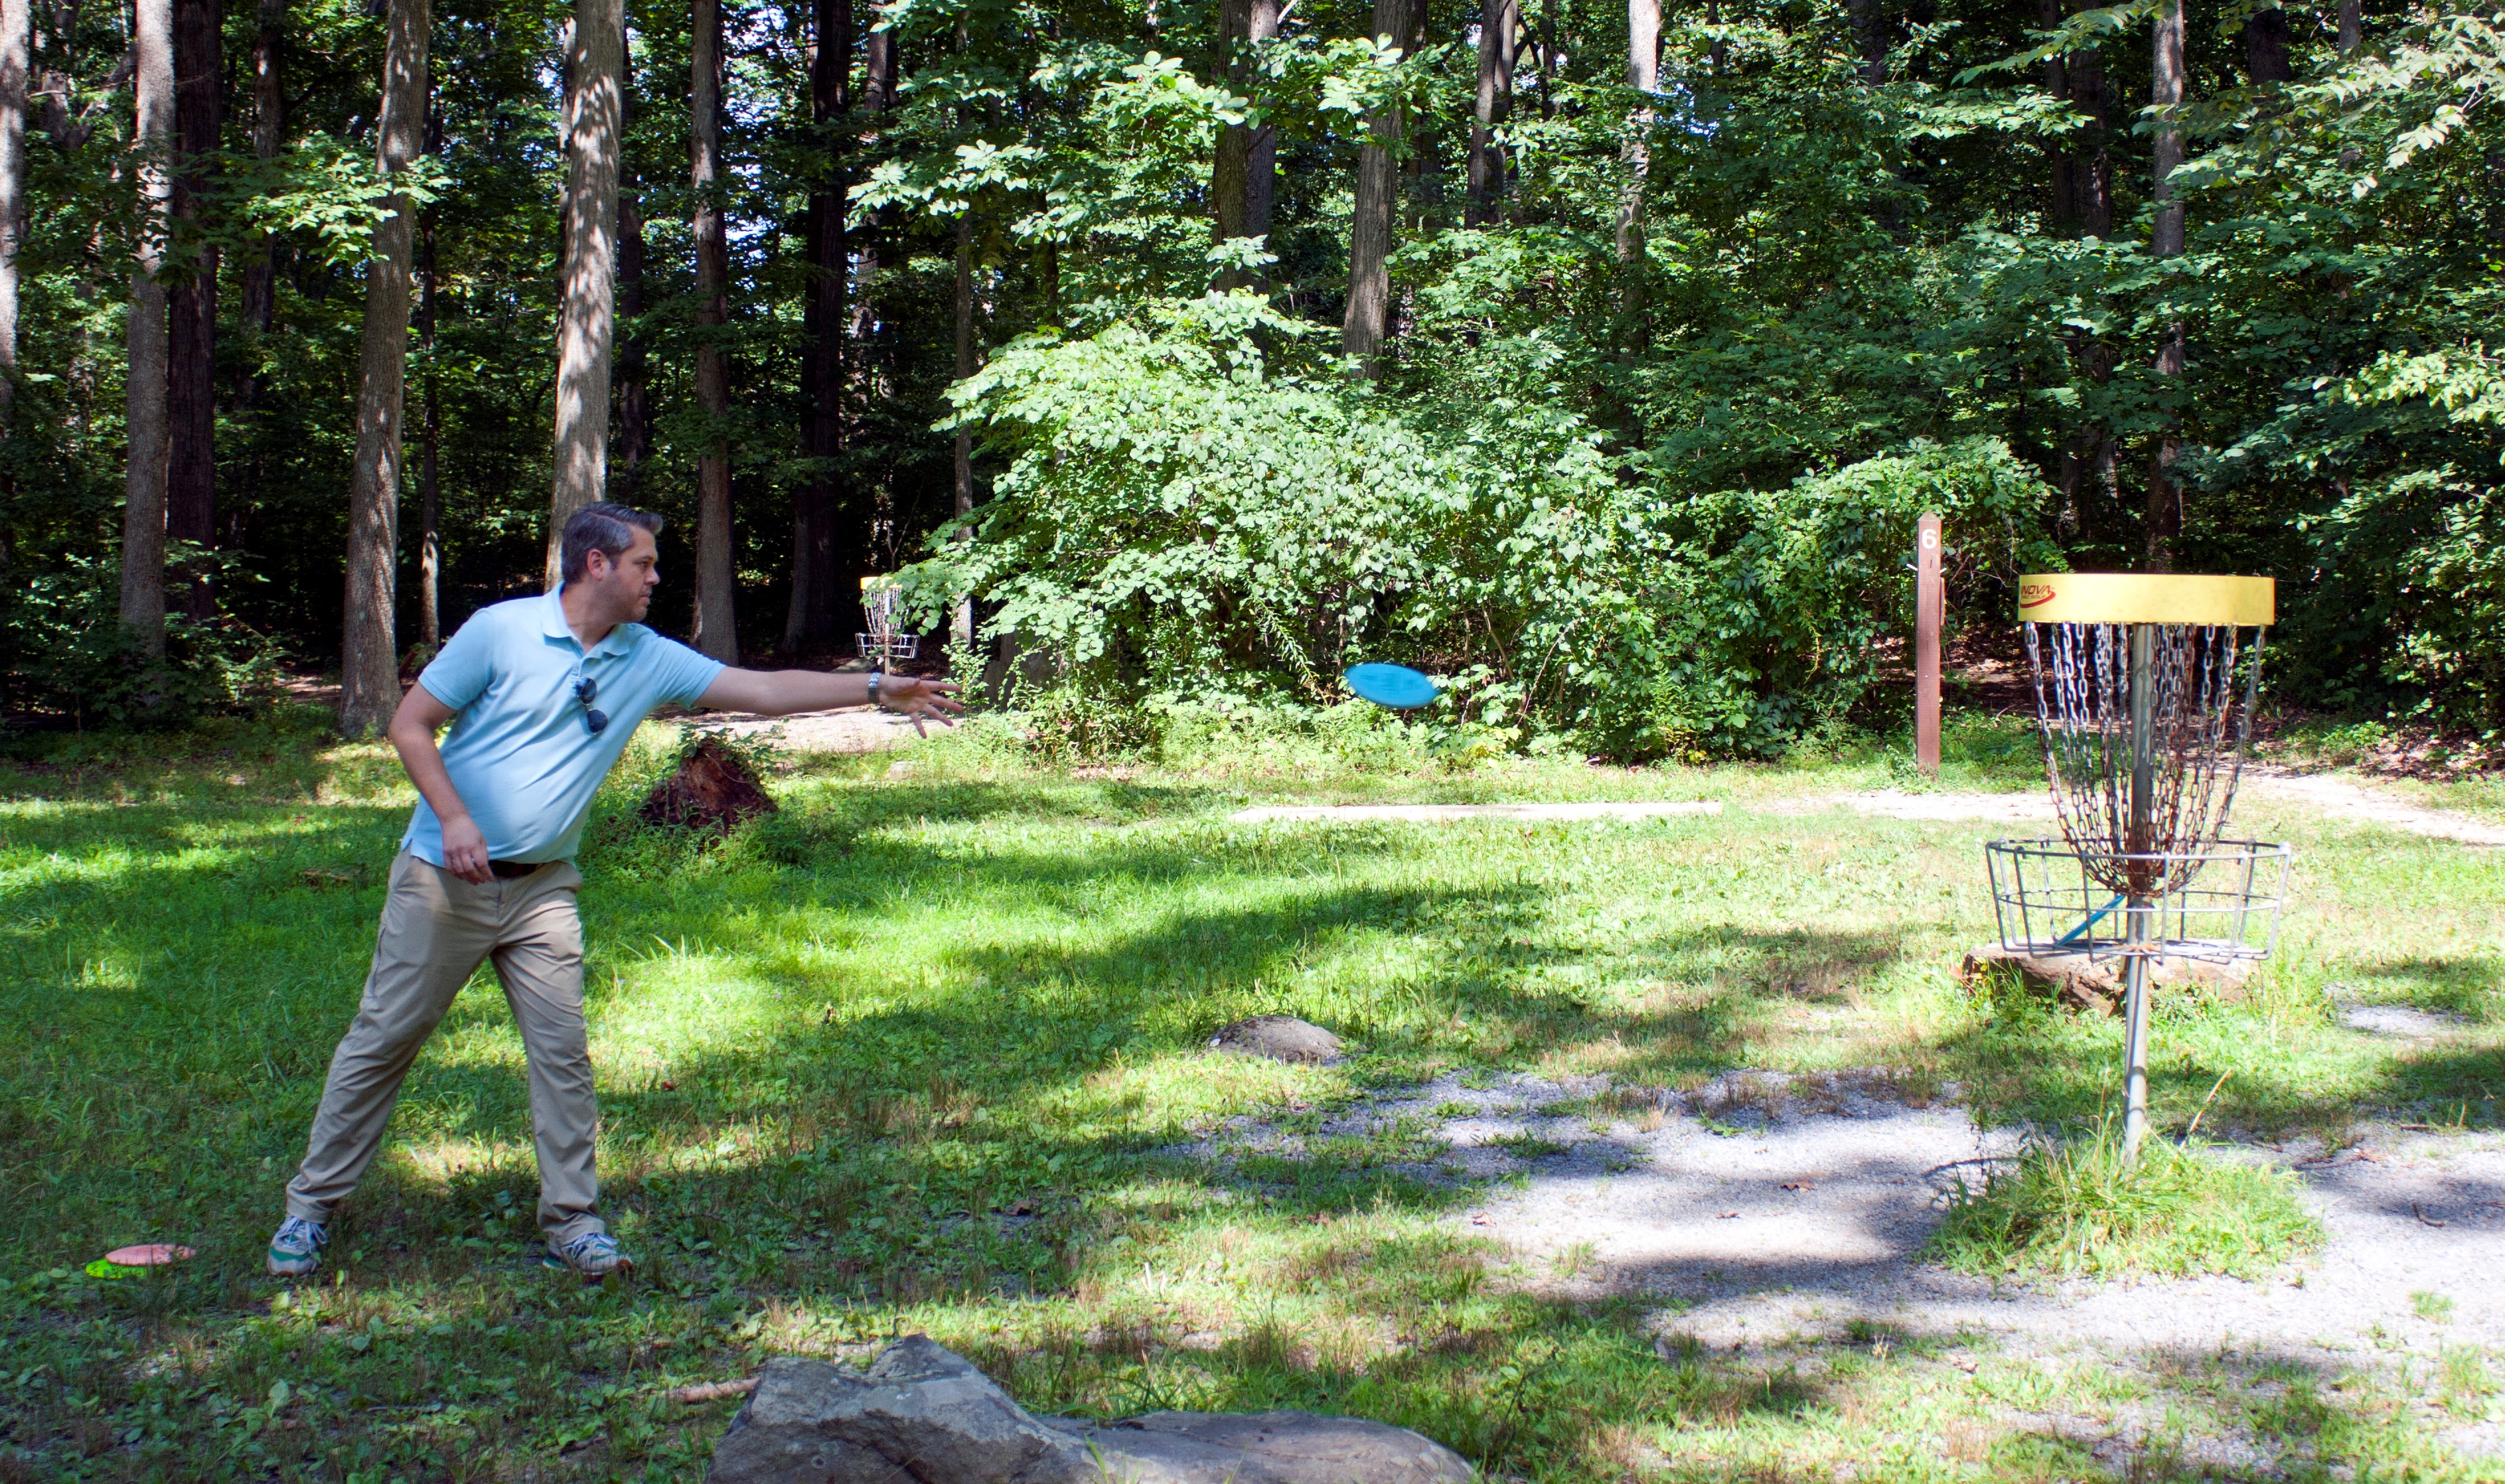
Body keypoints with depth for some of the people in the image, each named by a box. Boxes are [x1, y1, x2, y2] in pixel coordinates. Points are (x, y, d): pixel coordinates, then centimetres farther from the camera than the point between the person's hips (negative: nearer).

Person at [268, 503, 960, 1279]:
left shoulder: (649, 660, 2)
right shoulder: (501, 630, -11)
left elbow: (764, 689, 2)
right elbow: (409, 726, -7)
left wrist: (876, 688, -5)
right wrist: (453, 817, -20)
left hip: (543, 888, 4)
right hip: (445, 876, -4)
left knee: (563, 1052, -1)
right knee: (383, 1039, 3)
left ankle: (573, 1223, 9)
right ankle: (310, 1207, 17)